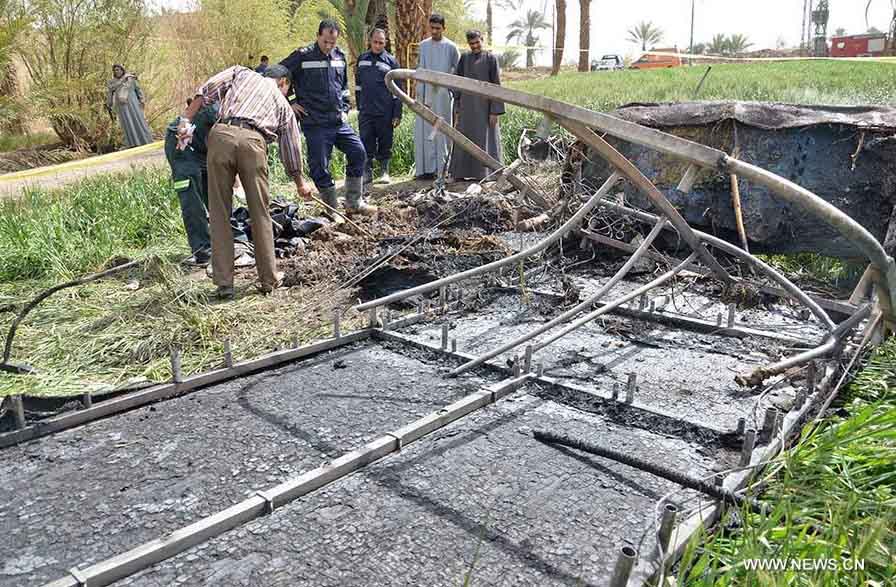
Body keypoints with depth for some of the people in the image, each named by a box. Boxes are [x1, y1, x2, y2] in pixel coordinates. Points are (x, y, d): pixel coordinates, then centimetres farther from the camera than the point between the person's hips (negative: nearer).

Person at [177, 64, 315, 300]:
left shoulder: (241, 73, 29)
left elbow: (206, 90, 11)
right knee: (260, 213, 11)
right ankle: (269, 279, 18)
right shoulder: (283, 104, 30)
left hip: (221, 135, 0)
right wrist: (300, 182, 47)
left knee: (219, 213, 6)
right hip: (252, 141, 0)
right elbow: (291, 146, 35)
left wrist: (186, 120, 8)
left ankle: (224, 283, 8)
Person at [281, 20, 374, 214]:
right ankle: (333, 209, 13)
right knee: (320, 167, -1)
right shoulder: (302, 56, -8)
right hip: (315, 124, -5)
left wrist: (344, 109, 13)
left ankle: (354, 202, 13)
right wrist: (289, 103, -4)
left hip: (339, 121, 5)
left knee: (358, 153, 1)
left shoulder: (339, 56, 9)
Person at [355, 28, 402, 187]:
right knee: (366, 144, 0)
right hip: (365, 112, 2)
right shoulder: (362, 59, 11)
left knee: (385, 144, 5)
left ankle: (384, 172, 16)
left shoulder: (391, 61, 4)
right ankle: (367, 172, 7)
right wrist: (359, 105, 15)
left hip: (385, 112, -2)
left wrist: (397, 114, -4)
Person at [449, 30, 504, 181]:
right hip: (467, 104, 3)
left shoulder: (490, 58, -2)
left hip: (484, 105, -3)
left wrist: (495, 111, -11)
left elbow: (496, 85, -5)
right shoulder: (464, 58, 8)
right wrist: (457, 108, 3)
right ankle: (461, 172, 12)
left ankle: (486, 173, 6)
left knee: (485, 139, 0)